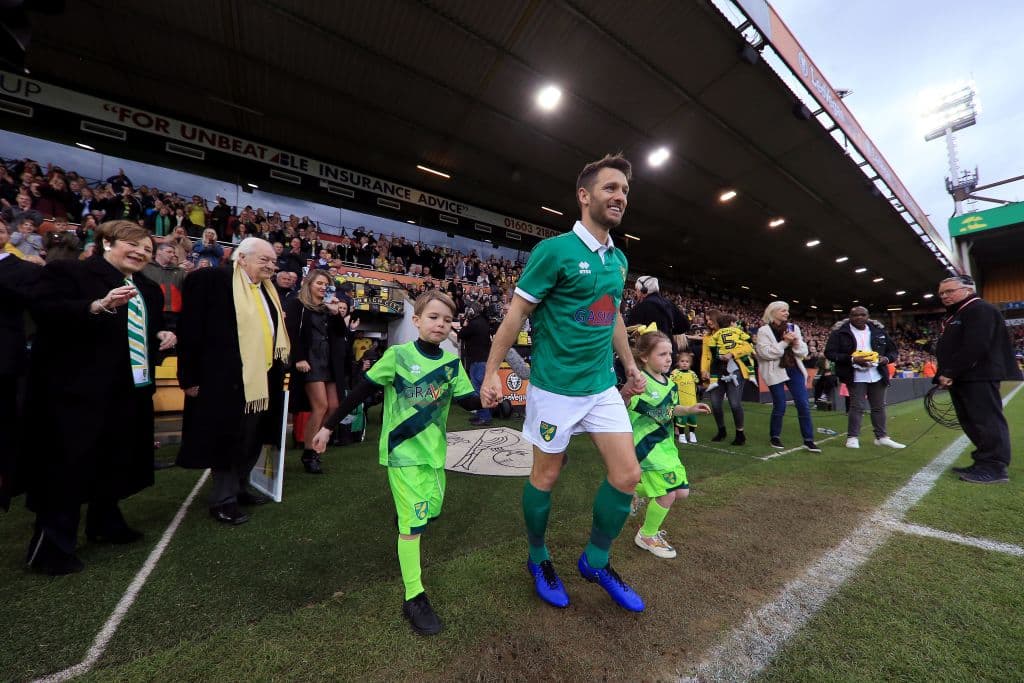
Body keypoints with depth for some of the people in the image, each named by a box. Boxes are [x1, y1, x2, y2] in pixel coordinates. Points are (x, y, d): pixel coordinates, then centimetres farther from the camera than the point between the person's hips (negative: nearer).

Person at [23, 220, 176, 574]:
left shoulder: (149, 290, 15)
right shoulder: (67, 271, -4)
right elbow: (43, 311, -18)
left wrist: (163, 336, 2)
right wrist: (98, 306, -31)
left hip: (130, 389, 7)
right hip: (77, 386, -6)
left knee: (115, 461, 17)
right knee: (68, 466, 0)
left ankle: (105, 524, 33)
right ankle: (51, 545, 14)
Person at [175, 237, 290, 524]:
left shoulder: (268, 288, 13)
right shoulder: (209, 279, -9)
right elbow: (190, 330, -11)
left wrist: (281, 367, 14)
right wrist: (190, 378, -12)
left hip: (263, 380, 7)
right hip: (227, 380, -7)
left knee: (253, 439, 17)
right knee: (227, 441, 6)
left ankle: (240, 488, 35)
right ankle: (223, 499, 22)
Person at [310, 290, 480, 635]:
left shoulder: (452, 362, -2)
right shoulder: (398, 355, -13)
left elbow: (468, 401, -5)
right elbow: (362, 391, -8)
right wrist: (328, 426, -4)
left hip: (434, 450, 5)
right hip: (403, 449, -5)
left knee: (430, 511, 18)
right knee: (413, 520, -1)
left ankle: (406, 546, 52)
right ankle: (414, 598, 16)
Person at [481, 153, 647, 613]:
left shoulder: (619, 259, 10)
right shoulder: (555, 250, -12)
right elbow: (516, 314, -10)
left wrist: (631, 365, 22)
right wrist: (491, 372, -11)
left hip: (603, 386, 7)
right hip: (556, 387, -6)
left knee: (627, 474, 6)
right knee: (546, 476, 10)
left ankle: (596, 561, 31)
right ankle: (538, 559, 38)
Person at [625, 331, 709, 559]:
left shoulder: (669, 383, 5)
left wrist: (689, 410, 4)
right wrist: (625, 394, -51)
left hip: (665, 444, 9)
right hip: (645, 445, -8)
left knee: (682, 491, 11)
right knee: (668, 492, -8)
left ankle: (637, 492, 34)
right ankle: (647, 536, 18)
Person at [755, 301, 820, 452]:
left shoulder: (793, 328, 10)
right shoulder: (764, 330, -5)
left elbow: (804, 352, 8)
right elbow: (766, 353, -16)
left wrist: (796, 343, -11)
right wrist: (784, 342, -18)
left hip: (794, 370, 5)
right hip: (776, 372, -5)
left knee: (803, 405, 2)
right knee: (780, 407, 0)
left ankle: (808, 440, 11)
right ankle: (775, 437, 19)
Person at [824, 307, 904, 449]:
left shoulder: (878, 330, 8)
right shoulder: (840, 331, -8)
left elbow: (893, 349, 16)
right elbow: (830, 352, -12)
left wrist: (887, 358, -6)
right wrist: (852, 359, -22)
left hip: (878, 376, 5)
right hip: (856, 377, -5)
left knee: (879, 407, 14)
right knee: (857, 407, -4)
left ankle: (881, 437, 26)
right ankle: (852, 437, 6)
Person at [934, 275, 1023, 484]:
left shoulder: (981, 310, -8)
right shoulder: (954, 316, 20)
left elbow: (975, 347, -19)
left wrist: (950, 373, -19)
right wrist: (944, 374, 13)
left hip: (978, 378, -9)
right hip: (960, 378, 9)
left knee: (986, 421, -4)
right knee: (971, 423, 11)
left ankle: (994, 468, 1)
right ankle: (985, 463, 19)